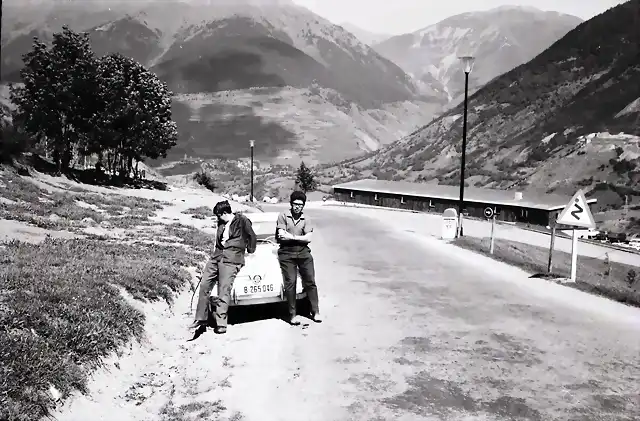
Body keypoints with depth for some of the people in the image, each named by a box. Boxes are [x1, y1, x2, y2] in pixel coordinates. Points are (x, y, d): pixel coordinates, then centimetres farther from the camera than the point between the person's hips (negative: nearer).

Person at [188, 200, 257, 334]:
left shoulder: (242, 220, -5)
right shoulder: (221, 223, 15)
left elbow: (252, 236, 2)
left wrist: (250, 251, 11)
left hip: (231, 260, -7)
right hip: (216, 256, 7)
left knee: (224, 290, -9)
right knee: (204, 284, 3)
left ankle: (221, 323, -2)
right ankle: (201, 318, 14)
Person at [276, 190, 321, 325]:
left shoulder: (306, 220, 9)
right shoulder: (283, 216, 2)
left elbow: (308, 238, -3)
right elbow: (281, 236, -8)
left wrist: (291, 236, -12)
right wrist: (300, 237, -9)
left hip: (303, 252, 3)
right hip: (287, 254, -2)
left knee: (310, 282, 3)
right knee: (290, 283, -3)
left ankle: (315, 312, 12)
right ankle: (292, 315, 5)